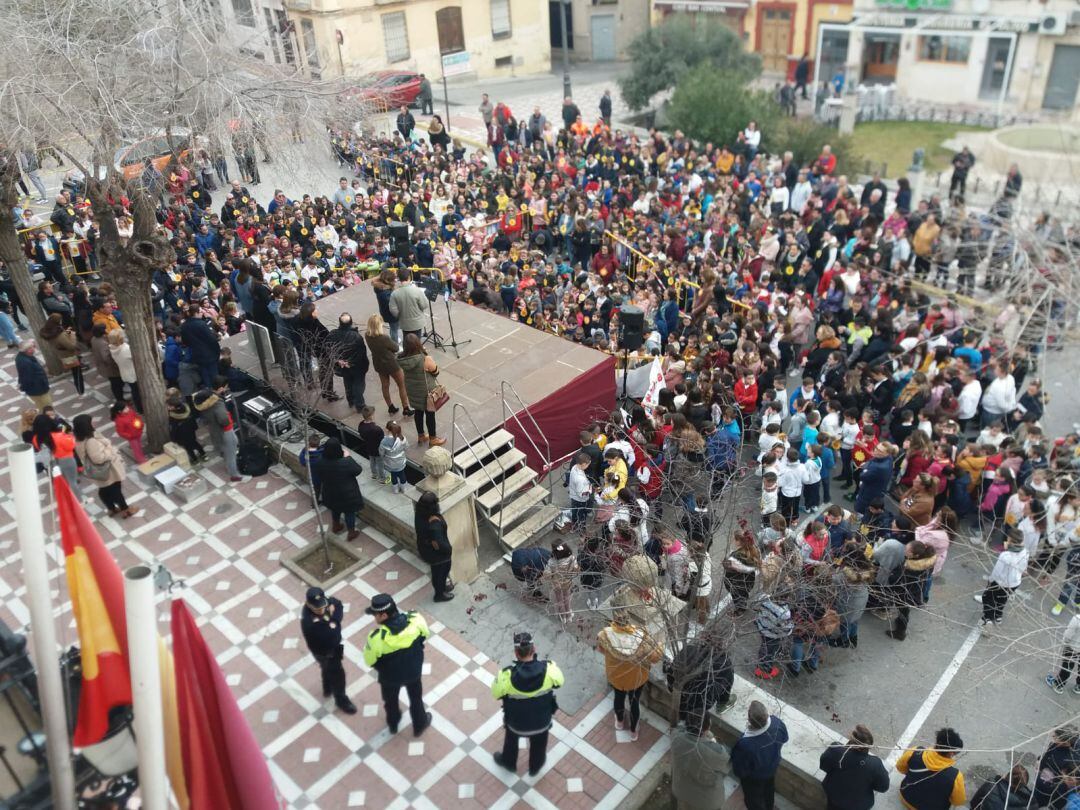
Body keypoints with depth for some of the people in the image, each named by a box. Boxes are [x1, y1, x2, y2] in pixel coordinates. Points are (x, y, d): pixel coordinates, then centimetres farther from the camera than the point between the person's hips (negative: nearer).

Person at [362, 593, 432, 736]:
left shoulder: (377, 637, -39)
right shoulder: (416, 620, -30)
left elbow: (369, 661, -19)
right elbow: (425, 634, -7)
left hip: (390, 677, -2)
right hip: (413, 671, 2)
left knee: (391, 701, 31)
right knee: (416, 698, 30)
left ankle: (393, 725, 58)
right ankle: (419, 725, 54)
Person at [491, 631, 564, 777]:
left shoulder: (507, 675, -35)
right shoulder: (549, 669, -32)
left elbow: (495, 693, -14)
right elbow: (559, 681, -9)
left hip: (516, 722, -1)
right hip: (541, 721, 1)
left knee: (511, 740, 34)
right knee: (538, 743, 34)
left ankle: (508, 762, 61)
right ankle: (535, 766, 60)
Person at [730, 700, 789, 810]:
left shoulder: (744, 744, -47)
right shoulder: (778, 723, -34)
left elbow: (739, 771, -27)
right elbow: (784, 739, -8)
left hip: (753, 777, -5)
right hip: (772, 767, 5)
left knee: (754, 801, 27)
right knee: (769, 791, 36)